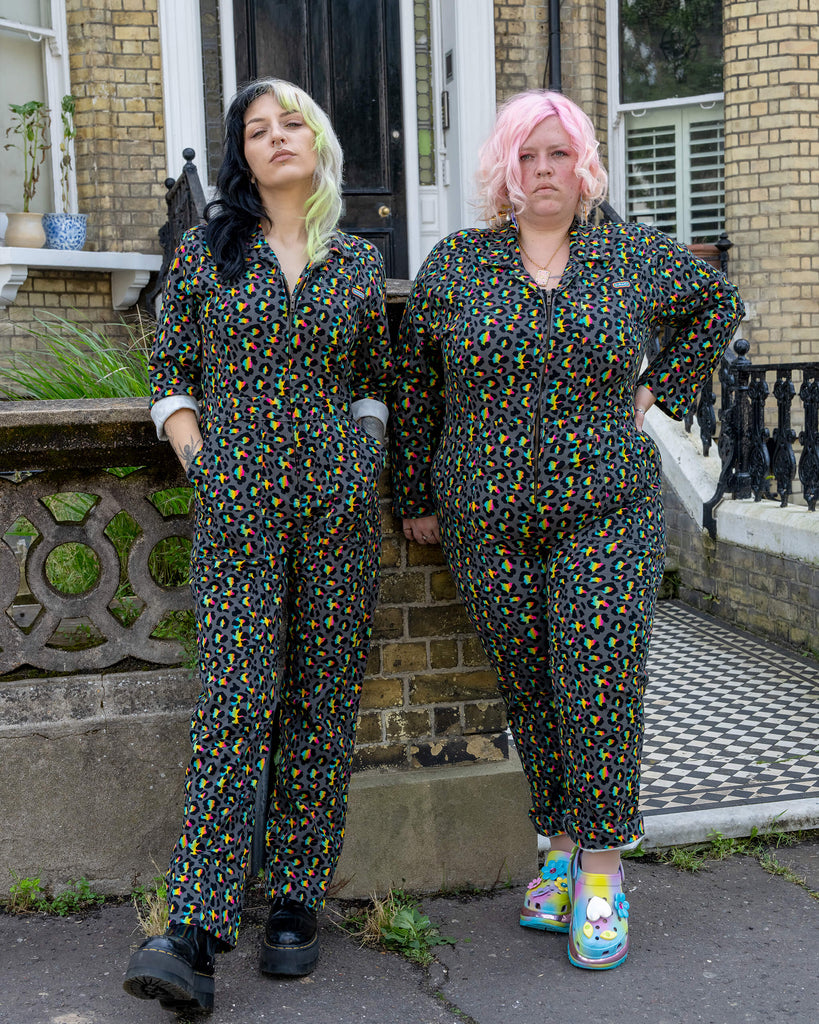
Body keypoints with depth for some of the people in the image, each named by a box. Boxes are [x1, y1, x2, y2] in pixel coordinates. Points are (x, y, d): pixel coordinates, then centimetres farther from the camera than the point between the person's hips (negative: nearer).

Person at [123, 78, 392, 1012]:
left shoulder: (358, 264, 11)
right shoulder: (206, 252, 6)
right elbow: (170, 373, 9)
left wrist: (364, 464, 7)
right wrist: (199, 461, -2)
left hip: (337, 506, 2)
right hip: (238, 508, -2)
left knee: (322, 704, 4)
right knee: (236, 704, -10)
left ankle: (297, 905, 15)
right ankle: (193, 935, -9)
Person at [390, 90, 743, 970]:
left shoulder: (636, 257, 3)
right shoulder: (453, 265, 3)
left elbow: (717, 304, 21)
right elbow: (414, 385, 10)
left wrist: (661, 390, 10)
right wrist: (416, 496, 10)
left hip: (606, 513, -1)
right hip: (488, 524, 1)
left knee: (600, 687, -8)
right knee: (528, 690, 7)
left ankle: (601, 865, 7)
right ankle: (561, 844, 23)